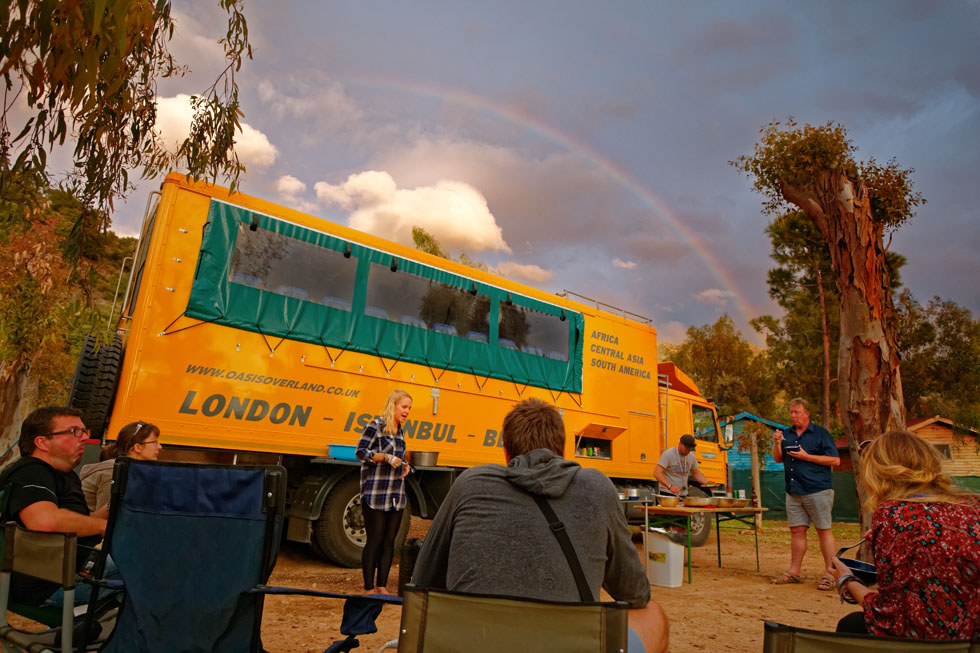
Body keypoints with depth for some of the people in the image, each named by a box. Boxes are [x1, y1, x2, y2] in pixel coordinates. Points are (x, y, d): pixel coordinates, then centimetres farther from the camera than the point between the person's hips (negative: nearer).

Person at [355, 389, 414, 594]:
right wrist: (386, 457, -21)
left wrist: (404, 466, 6)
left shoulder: (400, 431, 14)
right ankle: (368, 588, 11)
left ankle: (382, 586, 20)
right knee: (374, 540, -1)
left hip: (397, 496, 7)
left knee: (389, 540, 9)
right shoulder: (376, 426, -8)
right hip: (375, 495, -7)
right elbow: (360, 452, -12)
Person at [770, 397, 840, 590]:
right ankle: (794, 572, 15)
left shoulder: (820, 433, -2)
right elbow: (778, 459, 13)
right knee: (797, 530, 8)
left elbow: (835, 460, -7)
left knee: (824, 530, 0)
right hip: (793, 492, 5)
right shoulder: (786, 434, 14)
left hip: (817, 490, -5)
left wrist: (806, 456, -13)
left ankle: (830, 573, 8)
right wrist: (777, 443, -5)